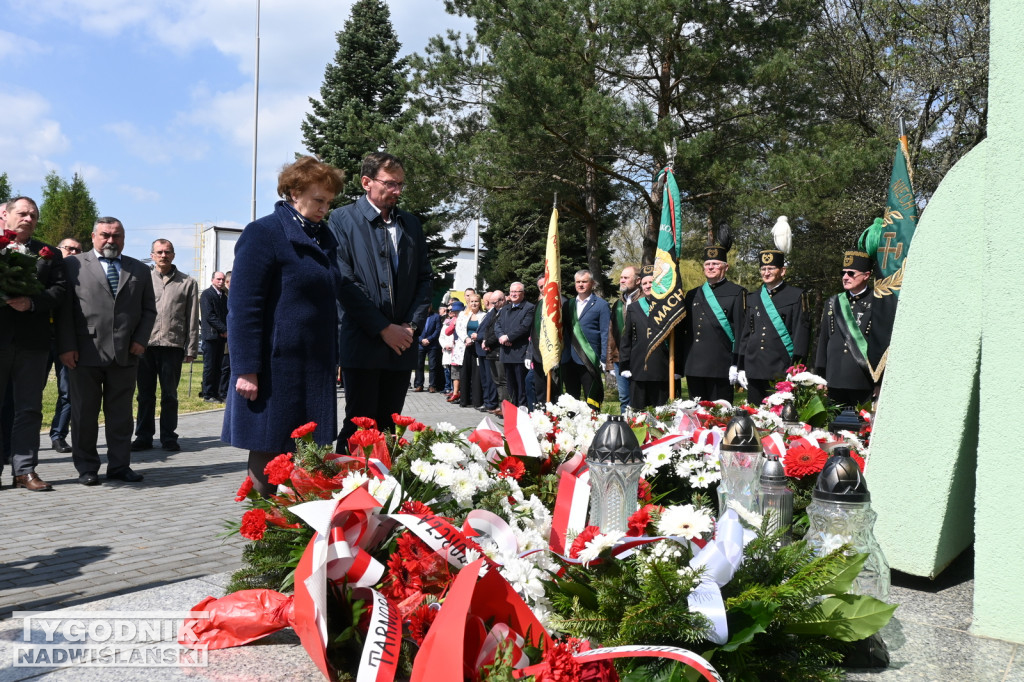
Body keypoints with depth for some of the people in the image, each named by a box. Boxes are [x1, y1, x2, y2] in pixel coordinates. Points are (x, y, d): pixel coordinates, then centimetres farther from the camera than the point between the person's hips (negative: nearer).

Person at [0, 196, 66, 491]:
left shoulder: (49, 254, 11)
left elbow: (59, 289, 0)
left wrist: (32, 302, -17)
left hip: (32, 341, 1)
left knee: (29, 409, 5)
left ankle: (25, 470, 10)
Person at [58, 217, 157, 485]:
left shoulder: (140, 270, 14)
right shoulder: (74, 265, 5)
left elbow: (149, 310, 14)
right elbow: (65, 309, 1)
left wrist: (141, 340, 0)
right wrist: (67, 346, -7)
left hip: (126, 353, 2)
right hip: (86, 352, -2)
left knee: (121, 413, 7)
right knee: (84, 413, 5)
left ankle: (119, 465, 16)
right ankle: (86, 468, 15)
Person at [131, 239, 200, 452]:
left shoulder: (187, 283, 8)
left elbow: (192, 319, 6)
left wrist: (191, 349, 2)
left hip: (172, 345, -1)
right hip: (145, 344, 1)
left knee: (169, 395, 4)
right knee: (145, 394, 7)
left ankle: (169, 437, 13)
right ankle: (144, 436, 16)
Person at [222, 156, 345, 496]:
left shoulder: (325, 237, 14)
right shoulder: (263, 233, -8)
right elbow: (243, 307, -12)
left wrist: (331, 360, 17)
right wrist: (246, 369, -17)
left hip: (316, 367, 7)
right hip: (275, 368, -7)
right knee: (267, 454, 2)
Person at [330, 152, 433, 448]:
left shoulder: (411, 223, 16)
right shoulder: (343, 219, 0)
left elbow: (424, 277, 14)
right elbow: (344, 282, -9)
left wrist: (412, 325, -1)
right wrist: (383, 329, -12)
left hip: (401, 343, 5)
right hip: (363, 343, -5)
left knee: (388, 428, 8)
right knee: (359, 426, -2)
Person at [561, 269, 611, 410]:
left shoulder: (601, 305, 1)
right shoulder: (568, 304, 15)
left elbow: (605, 334, -3)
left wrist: (604, 360, -9)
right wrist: (560, 354, 10)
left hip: (589, 360, -5)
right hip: (569, 360, 5)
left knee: (591, 401, -3)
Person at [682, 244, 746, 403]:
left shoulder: (736, 293, 3)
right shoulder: (692, 295, 18)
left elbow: (741, 330, -4)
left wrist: (736, 365, -11)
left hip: (720, 367, -5)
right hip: (693, 367, 5)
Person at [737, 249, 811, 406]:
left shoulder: (796, 296, 2)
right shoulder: (753, 298, 16)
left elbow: (801, 332, -3)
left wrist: (796, 367, -10)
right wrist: (742, 368, 12)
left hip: (782, 372, -5)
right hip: (754, 372, 5)